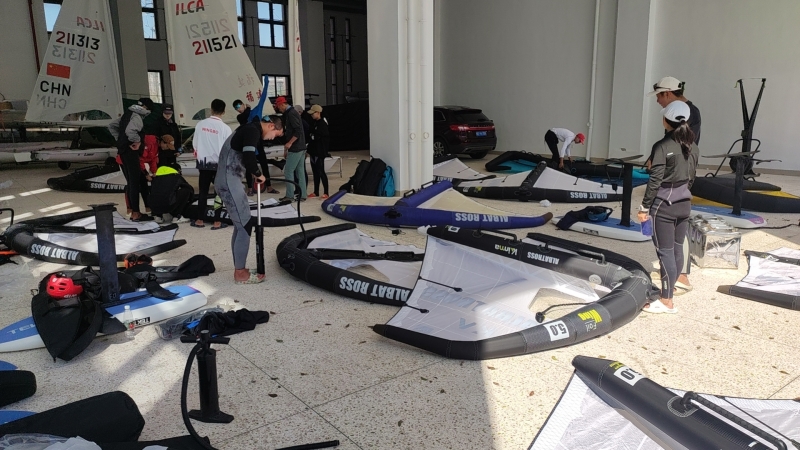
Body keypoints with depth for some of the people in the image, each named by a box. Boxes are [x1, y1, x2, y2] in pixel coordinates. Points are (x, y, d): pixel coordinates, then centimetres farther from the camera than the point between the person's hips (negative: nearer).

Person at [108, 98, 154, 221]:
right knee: (135, 182, -5)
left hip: (123, 150, 9)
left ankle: (133, 211, 20)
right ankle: (136, 214, -3)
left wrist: (119, 139, 17)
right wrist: (137, 141, -16)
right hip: (130, 151, -9)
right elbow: (130, 130, -32)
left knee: (131, 182, 15)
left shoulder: (127, 114, 16)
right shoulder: (137, 116, -13)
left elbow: (111, 126, 24)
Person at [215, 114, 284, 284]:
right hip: (229, 181, -10)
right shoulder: (253, 130, -14)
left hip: (228, 180, 10)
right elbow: (249, 158, -27)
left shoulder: (249, 129, 18)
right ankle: (240, 273, 2)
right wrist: (258, 174, -9)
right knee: (245, 225, -6)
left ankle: (239, 269, 22)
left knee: (241, 225, 14)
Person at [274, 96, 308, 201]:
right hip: (301, 147, 10)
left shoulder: (291, 113, -13)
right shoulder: (292, 112, 18)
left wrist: (290, 143, -22)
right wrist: (286, 149, 23)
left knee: (288, 171, -4)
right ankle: (302, 195, 11)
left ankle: (290, 196, 0)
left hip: (295, 148, -10)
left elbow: (298, 130, -24)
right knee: (300, 171, 9)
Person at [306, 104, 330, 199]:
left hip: (319, 152, -8)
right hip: (313, 151, 8)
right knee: (315, 172, 12)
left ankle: (326, 193, 0)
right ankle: (316, 192, 20)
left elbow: (326, 138, -16)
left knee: (321, 171, -6)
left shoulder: (323, 124, -12)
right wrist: (309, 150, 13)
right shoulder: (314, 123, 12)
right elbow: (311, 138, 15)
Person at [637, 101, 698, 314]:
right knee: (677, 249, 16)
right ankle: (670, 288, 31)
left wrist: (644, 207, -11)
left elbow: (655, 180, -17)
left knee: (665, 251, -1)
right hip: (684, 203, 7)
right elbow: (691, 177, 13)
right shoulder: (693, 147, 6)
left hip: (664, 204, -7)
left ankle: (667, 301, 5)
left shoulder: (663, 146, -15)